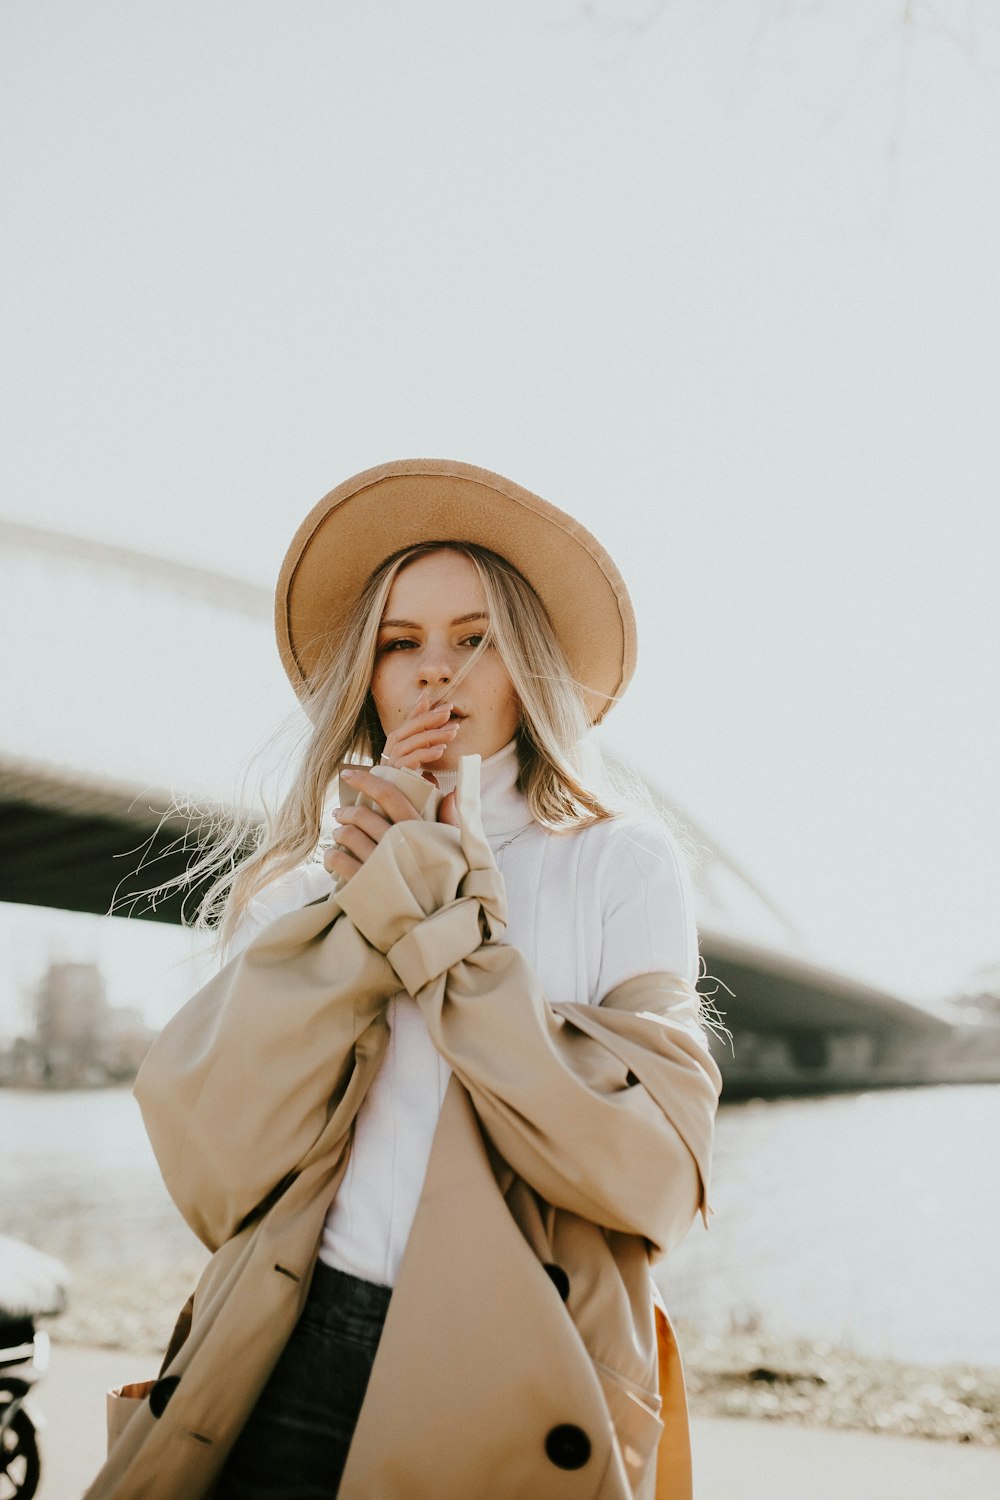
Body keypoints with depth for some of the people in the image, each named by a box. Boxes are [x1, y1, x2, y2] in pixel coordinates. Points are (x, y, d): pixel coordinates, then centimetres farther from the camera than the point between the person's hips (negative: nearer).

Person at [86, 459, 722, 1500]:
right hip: (295, 1374, 2)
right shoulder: (301, 887, 8)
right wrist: (373, 896, -10)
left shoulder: (621, 864, 1)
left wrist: (444, 902, -10)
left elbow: (652, 1170, -12)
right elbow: (214, 1167, -6)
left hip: (516, 1393, -2)